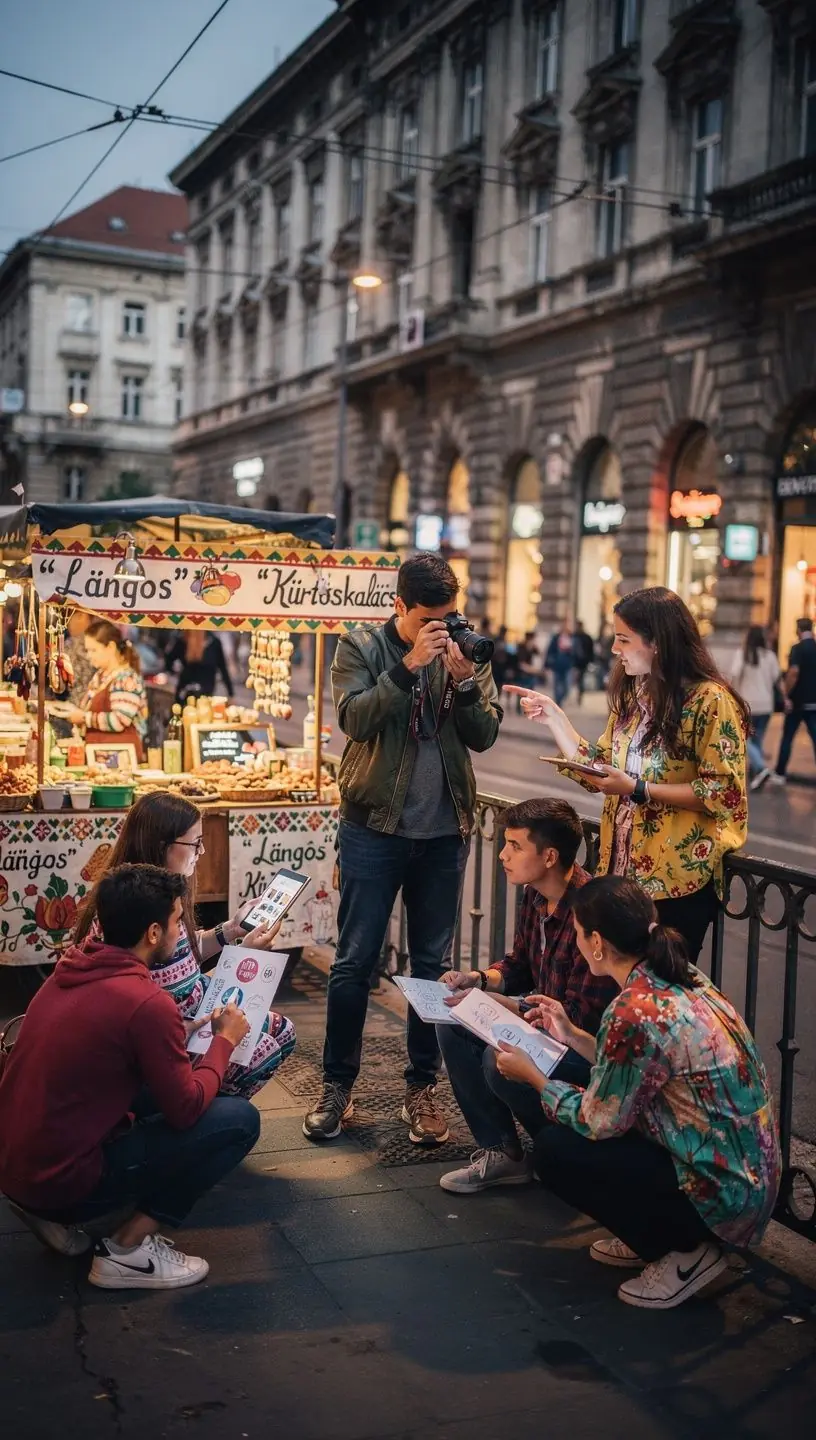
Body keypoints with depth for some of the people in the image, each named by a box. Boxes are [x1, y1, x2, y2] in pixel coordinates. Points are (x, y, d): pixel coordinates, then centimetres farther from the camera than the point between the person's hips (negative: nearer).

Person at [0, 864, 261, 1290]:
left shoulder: (68, 972, 4)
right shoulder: (147, 1003, -20)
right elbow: (186, 1110, -12)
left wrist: (188, 1032, 18)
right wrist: (224, 1040, 3)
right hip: (61, 1178, -8)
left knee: (154, 1087, 24)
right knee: (240, 1119, -6)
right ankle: (128, 1250, -3)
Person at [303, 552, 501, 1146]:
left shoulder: (467, 654, 5)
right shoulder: (361, 647, -1)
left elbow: (485, 735, -1)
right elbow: (355, 718, -16)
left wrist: (464, 681, -17)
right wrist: (410, 665, -24)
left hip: (444, 830, 3)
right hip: (375, 825, -2)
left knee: (433, 962, 9)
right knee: (355, 961, 2)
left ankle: (423, 1086, 20)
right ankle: (338, 1085, 14)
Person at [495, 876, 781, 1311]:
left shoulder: (635, 1012, -25)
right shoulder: (685, 981, 1)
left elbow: (599, 1122, -12)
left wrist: (532, 1077, 2)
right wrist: (572, 1036, 19)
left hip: (721, 1192, -9)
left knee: (554, 1151, -4)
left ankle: (684, 1251, 4)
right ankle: (651, 1239, 19)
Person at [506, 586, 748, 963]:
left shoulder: (709, 699, -13)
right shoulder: (632, 694, 11)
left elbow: (724, 793, -18)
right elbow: (597, 771, 12)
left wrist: (637, 789, -21)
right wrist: (553, 716, 5)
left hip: (678, 880, -7)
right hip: (621, 871, 7)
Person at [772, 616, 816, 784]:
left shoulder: (798, 648, -12)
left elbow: (794, 672, -22)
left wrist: (787, 695, -17)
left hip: (798, 701, -5)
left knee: (787, 737, 7)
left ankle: (780, 774, 12)